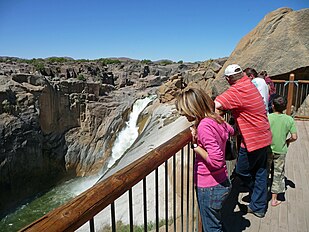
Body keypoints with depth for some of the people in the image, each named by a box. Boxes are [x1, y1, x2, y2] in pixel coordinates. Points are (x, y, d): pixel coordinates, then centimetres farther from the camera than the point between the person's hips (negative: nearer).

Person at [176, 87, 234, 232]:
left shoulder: (204, 125, -26)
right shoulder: (216, 119, 1)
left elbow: (216, 161, -29)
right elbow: (231, 130, 25)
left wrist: (196, 146, -20)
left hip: (209, 188, -9)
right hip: (221, 183, 9)